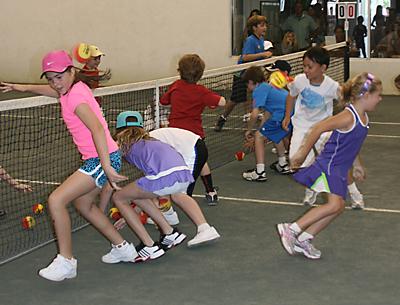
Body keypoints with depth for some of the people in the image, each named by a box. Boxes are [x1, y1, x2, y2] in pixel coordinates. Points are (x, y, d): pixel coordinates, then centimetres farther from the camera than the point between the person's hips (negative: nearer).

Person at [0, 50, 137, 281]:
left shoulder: (75, 97, -18)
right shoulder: (74, 89, 9)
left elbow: (97, 129, -30)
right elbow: (54, 90, 35)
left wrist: (107, 167, -36)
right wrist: (23, 87, 33)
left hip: (104, 159, -11)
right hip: (97, 159, 11)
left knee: (56, 200, -16)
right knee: (83, 204, 27)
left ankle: (66, 262, -5)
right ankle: (123, 248, 36)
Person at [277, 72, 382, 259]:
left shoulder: (363, 117, 8)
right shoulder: (348, 117, -21)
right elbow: (317, 129, -20)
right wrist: (302, 153, -16)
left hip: (339, 169, 10)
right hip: (328, 165, -10)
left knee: (338, 207, 10)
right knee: (335, 204, -21)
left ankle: (303, 239, 19)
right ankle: (291, 229, -12)